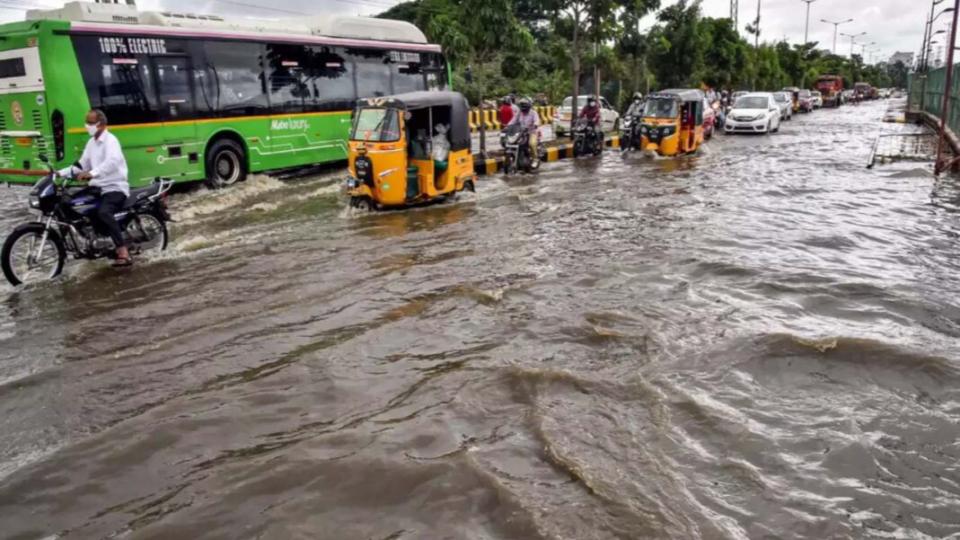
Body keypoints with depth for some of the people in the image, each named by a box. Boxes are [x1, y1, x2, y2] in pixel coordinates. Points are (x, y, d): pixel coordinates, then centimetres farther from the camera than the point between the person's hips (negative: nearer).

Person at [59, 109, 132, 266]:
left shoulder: (110, 140, -11)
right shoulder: (91, 143, 17)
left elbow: (112, 162, -30)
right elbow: (82, 165, 22)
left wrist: (91, 173, -43)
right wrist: (61, 173, 9)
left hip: (115, 188, -10)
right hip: (98, 188, 10)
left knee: (103, 212, -35)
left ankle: (123, 253, -39)